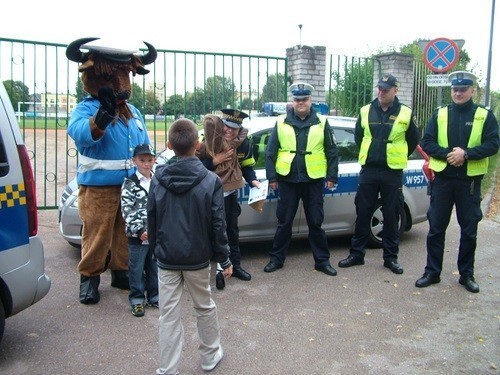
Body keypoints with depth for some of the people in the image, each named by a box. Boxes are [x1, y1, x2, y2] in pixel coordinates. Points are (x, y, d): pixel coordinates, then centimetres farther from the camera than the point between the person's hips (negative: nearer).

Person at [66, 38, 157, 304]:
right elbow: (80, 134, -32)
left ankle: (121, 272, 30)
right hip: (98, 188, -6)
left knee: (126, 234, 15)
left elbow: (145, 148, 19)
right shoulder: (86, 108, -9)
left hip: (131, 188, 6)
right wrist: (104, 114, -47)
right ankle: (89, 277, 18)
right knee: (96, 235, 1)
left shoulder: (133, 112, 12)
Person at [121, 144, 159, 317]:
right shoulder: (130, 184, -7)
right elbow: (127, 211, -12)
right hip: (137, 235, -4)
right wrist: (139, 230, -18)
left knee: (155, 267, 14)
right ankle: (137, 300, 16)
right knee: (137, 269, 4)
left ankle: (154, 296, 27)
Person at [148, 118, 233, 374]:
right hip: (198, 258, -1)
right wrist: (224, 259, 1)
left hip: (166, 258, 1)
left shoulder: (158, 180, -4)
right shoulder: (210, 181, -11)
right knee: (205, 308, 18)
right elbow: (218, 225, -9)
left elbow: (152, 221, 4)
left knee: (169, 316, 7)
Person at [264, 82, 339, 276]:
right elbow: (270, 152, 5)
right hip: (288, 180, 0)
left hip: (314, 180, 0)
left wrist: (332, 176, 2)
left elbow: (331, 152, 6)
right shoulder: (281, 122, 3)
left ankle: (322, 260, 19)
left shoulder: (321, 122, 4)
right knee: (284, 222, 8)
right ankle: (276, 258, 20)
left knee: (315, 222, 8)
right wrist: (272, 177, 0)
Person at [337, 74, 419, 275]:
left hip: (393, 173, -2)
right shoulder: (365, 111, 5)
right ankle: (356, 254, 17)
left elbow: (413, 140, 11)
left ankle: (391, 257, 17)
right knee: (362, 214, 6)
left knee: (391, 216, 5)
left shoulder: (405, 113, -1)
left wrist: (398, 157, 13)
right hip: (368, 170, 2)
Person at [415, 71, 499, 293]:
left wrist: (465, 154, -20)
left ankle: (466, 275, 21)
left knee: (469, 230, 7)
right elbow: (426, 143, 1)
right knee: (436, 228, 5)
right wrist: (448, 154, -15)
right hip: (442, 178, 1)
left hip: (470, 181, -1)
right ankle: (432, 272, 16)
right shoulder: (440, 114, 7)